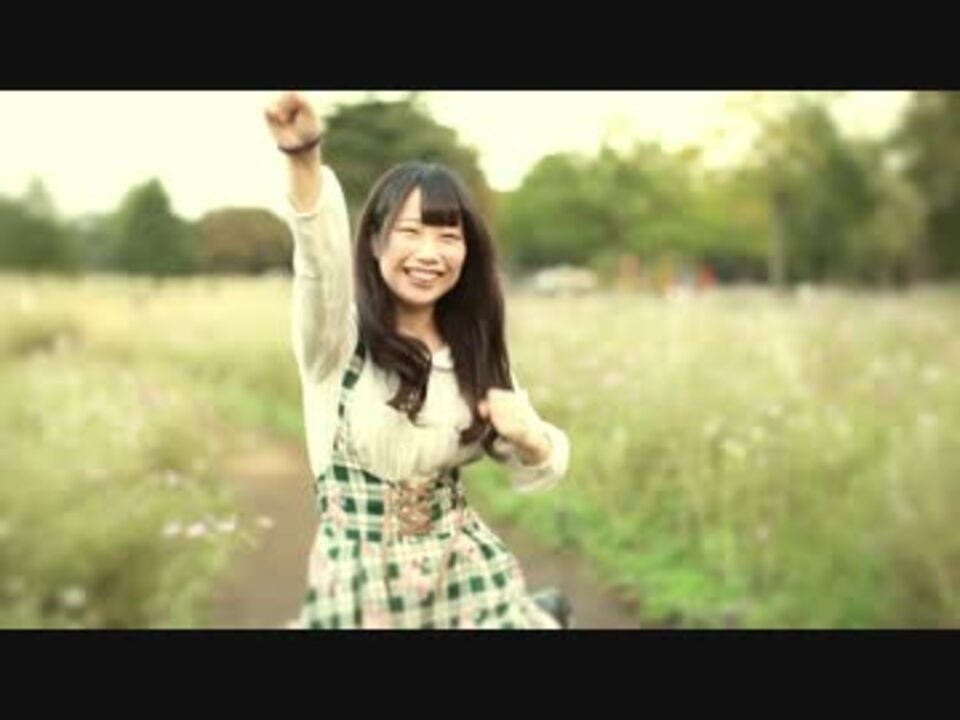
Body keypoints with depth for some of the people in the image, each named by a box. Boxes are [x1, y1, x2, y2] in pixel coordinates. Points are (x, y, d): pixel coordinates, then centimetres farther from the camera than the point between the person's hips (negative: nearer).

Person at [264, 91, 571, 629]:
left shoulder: (476, 351, 4)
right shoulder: (340, 336, -9)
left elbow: (540, 471, 7)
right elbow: (323, 259, -31)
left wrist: (531, 438, -16)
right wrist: (305, 159, -49)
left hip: (464, 564, 4)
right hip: (362, 575, -3)